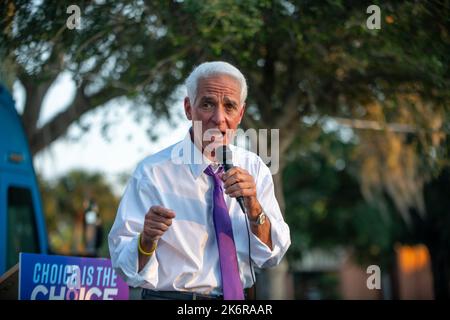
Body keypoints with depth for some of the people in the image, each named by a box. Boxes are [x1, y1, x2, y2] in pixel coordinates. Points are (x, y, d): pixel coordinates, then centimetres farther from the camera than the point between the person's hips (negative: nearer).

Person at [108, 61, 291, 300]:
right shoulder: (153, 172, -8)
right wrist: (147, 239, -28)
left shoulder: (253, 168, 4)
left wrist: (253, 207, -16)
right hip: (169, 296, -3)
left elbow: (271, 257, -1)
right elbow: (123, 266, -9)